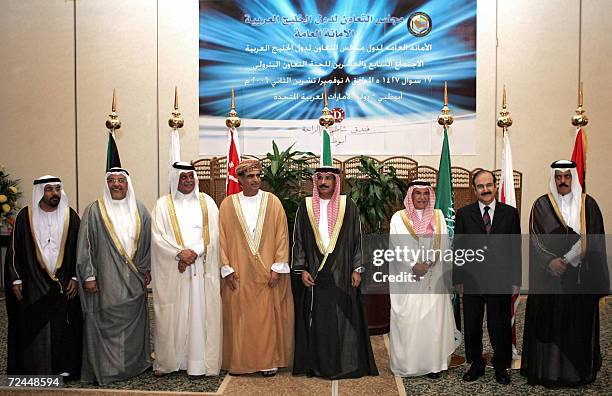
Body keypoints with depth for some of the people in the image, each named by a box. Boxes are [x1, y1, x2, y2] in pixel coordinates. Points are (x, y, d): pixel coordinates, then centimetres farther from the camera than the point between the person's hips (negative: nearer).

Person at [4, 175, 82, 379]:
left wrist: (75, 278, -1)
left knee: (63, 325, 3)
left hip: (64, 283, 1)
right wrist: (16, 280, -2)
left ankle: (65, 367, 15)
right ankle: (34, 369, 16)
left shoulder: (70, 216, 2)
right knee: (35, 326, 3)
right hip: (33, 283, 0)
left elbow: (78, 249, 5)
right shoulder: (25, 216, -1)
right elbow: (15, 250, 2)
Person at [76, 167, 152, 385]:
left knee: (133, 320, 11)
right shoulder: (94, 211, -3)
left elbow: (147, 242, 13)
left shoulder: (140, 210, 7)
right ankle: (104, 369, 11)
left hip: (134, 281, 4)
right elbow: (85, 245, -5)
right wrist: (89, 276, -9)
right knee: (106, 322, -1)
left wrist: (146, 269, 10)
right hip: (106, 279, -3)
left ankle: (133, 363, 25)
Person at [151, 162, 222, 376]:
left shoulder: (206, 202, 10)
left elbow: (213, 233, 2)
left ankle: (200, 362, 6)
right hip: (172, 269, -1)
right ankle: (167, 361, 12)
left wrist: (194, 253, -11)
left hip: (201, 268, 1)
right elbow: (158, 236, -3)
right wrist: (180, 252, -15)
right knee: (172, 315, 2)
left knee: (200, 313, 0)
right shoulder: (163, 204, 6)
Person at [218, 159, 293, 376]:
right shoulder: (228, 204, 4)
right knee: (238, 316, 5)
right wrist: (227, 269, -4)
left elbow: (282, 235, 0)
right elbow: (222, 238, 3)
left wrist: (278, 267, -6)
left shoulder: (273, 202, 3)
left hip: (267, 273, 0)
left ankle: (269, 360, 15)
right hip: (238, 274, 1)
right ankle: (239, 361, 18)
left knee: (268, 315, 3)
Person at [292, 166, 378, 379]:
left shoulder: (348, 206, 2)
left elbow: (357, 239, 3)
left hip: (342, 273, -1)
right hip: (314, 274, 1)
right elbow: (298, 240, 5)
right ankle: (317, 364, 18)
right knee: (316, 319, 6)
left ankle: (345, 364, 16)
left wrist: (357, 269, -2)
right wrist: (302, 269, -2)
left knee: (343, 318, 3)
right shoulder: (306, 207, 4)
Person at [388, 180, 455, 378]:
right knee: (407, 319, -1)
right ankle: (406, 362, 8)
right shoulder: (399, 217, 3)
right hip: (407, 277, -2)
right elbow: (398, 245, -5)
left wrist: (427, 263, -8)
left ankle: (433, 363, 9)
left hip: (433, 278, 2)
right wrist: (414, 266, -16)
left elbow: (443, 243, 4)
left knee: (433, 318, 0)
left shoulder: (438, 216, 10)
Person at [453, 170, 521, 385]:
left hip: (501, 279, 0)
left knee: (500, 325, 9)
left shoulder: (510, 213, 3)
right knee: (472, 325, 11)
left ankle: (501, 366, 28)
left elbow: (516, 248, 3)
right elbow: (458, 248, 2)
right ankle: (476, 364, 28)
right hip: (472, 280, 0)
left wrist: (516, 280, 0)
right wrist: (458, 279, -2)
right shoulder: (464, 214, 2)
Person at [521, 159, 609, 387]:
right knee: (549, 322, 2)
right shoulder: (541, 205, 4)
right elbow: (535, 239, -4)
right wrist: (550, 262, -19)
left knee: (579, 324, 6)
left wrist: (565, 260, -13)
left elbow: (595, 240, -1)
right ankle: (548, 371, 11)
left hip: (581, 276, 1)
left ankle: (578, 372, 19)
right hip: (549, 276, -1)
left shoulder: (588, 204, 6)